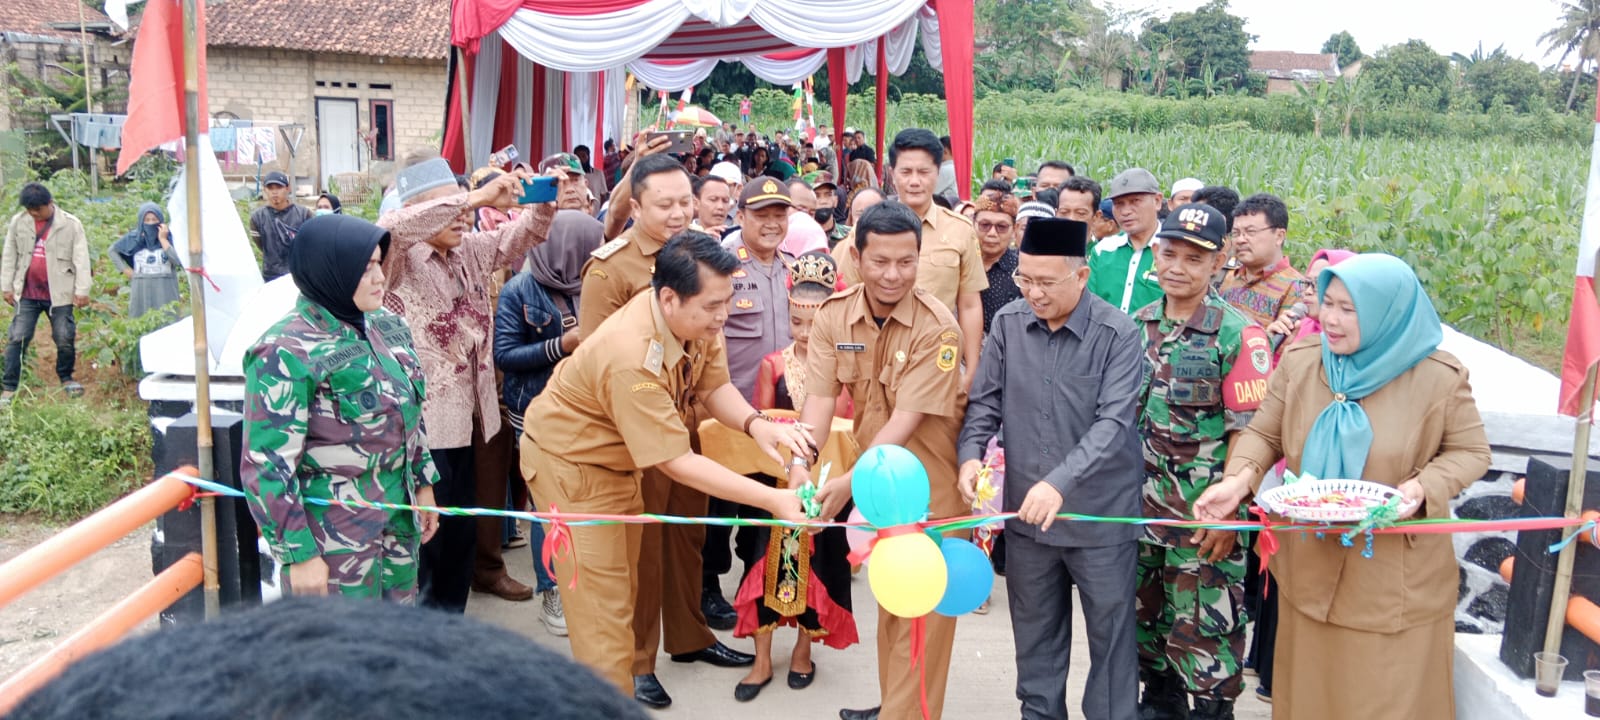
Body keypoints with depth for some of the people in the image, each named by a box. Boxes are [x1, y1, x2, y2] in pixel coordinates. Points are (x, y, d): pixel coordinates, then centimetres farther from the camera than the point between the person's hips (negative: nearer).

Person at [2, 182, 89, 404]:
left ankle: (66, 378, 26)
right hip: (27, 294, 2)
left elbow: (81, 259, -7)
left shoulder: (70, 224, -6)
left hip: (59, 293, -2)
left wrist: (82, 290, -11)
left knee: (65, 339, 4)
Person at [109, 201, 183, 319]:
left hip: (165, 290, -2)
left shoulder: (170, 237, -2)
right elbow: (112, 251, 19)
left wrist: (163, 239, -14)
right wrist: (125, 270, 8)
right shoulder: (134, 237, 5)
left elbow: (178, 260, -17)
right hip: (141, 290, 2)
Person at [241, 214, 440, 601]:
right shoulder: (287, 352, -18)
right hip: (332, 538, -7)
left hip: (399, 522, 7)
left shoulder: (389, 327, 4)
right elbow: (266, 467, -18)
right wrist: (298, 554, -18)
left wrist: (423, 483, 16)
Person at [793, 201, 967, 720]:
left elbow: (907, 418, -25)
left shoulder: (936, 326, -22)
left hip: (930, 482, -5)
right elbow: (820, 399, -13)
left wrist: (847, 482, -32)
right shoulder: (834, 315, -8)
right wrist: (800, 467, -30)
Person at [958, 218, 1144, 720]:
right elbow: (986, 400, 3)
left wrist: (1060, 482, -33)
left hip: (1101, 513, -3)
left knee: (1110, 633, 10)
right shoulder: (1007, 323, -2)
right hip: (1025, 510, 4)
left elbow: (1113, 423, -21)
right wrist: (972, 453, -16)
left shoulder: (1117, 333, -14)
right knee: (1035, 631, 19)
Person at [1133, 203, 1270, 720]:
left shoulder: (1237, 334, -11)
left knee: (1203, 629, 0)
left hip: (1204, 517, -5)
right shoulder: (1138, 325, 5)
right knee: (1147, 616, 17)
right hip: (1142, 504, 6)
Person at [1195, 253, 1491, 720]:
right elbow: (1264, 435, 2)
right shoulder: (1299, 361, -4)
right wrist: (1238, 479, -18)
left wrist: (1423, 488, -22)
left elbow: (1470, 453, -3)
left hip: (1396, 581, -3)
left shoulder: (1439, 377, -13)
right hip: (1311, 567, 3)